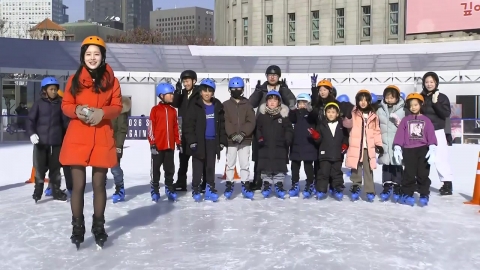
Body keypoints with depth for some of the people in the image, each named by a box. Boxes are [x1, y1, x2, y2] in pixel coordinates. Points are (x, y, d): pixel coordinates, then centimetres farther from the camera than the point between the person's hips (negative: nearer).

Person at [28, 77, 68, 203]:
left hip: (56, 141, 2)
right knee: (40, 167, 4)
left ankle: (56, 190, 20)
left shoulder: (60, 104, 4)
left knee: (55, 167, 10)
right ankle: (38, 190, 17)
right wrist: (32, 133, -18)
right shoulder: (39, 103, -2)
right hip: (41, 141, -2)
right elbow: (30, 119, -4)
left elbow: (65, 121, 6)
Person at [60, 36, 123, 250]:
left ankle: (99, 226, 20)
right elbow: (65, 105, 7)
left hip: (102, 139, 0)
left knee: (99, 184, 7)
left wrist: (103, 113, -16)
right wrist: (77, 110, -15)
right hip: (77, 139, 0)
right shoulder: (74, 79, 5)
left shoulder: (111, 80, 3)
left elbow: (117, 107, 3)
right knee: (78, 185, 3)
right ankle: (77, 227, 17)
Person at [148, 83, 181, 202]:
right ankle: (155, 190, 16)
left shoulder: (173, 110, 8)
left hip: (170, 145, 4)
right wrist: (152, 143, -10)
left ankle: (169, 189, 23)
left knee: (170, 169, 12)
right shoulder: (155, 109, -6)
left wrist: (178, 142, 10)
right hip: (158, 145, -4)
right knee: (156, 169, 6)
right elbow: (151, 128, -7)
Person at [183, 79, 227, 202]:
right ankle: (196, 189, 12)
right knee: (198, 167, 3)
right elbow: (188, 125, -8)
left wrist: (222, 141, 4)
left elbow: (222, 125, 8)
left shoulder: (218, 107, 5)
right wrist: (192, 141, -14)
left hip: (212, 142, 3)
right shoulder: (194, 107, -5)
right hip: (199, 141, -3)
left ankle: (210, 189, 17)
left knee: (211, 166, 10)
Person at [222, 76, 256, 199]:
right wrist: (233, 134, -16)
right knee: (230, 163, 5)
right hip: (230, 140, 0)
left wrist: (242, 134, -13)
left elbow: (251, 122, -1)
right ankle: (229, 185, 13)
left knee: (245, 164, 5)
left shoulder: (248, 105, 7)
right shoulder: (225, 105, 5)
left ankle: (245, 186, 13)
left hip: (245, 139, 1)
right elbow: (225, 122, -4)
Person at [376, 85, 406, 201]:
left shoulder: (402, 110, -1)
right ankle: (386, 187, 15)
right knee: (386, 165, 7)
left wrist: (399, 122, -18)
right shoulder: (380, 110, 7)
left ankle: (397, 188, 13)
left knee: (397, 165, 4)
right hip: (384, 143, 2)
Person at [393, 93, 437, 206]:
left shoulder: (426, 120, 7)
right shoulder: (405, 120, 7)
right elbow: (400, 134, 2)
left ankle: (424, 195, 12)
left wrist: (433, 148, -13)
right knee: (409, 174, 3)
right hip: (408, 150, 0)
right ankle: (407, 194, 12)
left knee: (423, 174, 3)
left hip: (423, 150, 0)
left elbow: (431, 135, -1)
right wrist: (397, 147, -7)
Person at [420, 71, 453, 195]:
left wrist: (436, 103, -19)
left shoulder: (442, 97, 0)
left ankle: (447, 183, -1)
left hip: (437, 132, -3)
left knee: (441, 158, -7)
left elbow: (447, 114, -11)